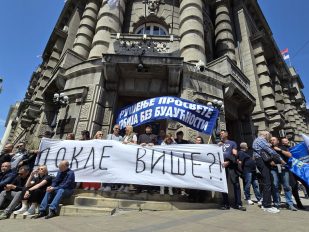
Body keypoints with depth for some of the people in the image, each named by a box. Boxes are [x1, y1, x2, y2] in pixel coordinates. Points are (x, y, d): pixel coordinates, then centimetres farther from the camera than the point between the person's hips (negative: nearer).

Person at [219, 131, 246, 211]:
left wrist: (228, 162, -12)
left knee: (236, 184, -4)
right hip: (222, 166, 3)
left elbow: (235, 154, 1)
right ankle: (225, 204, 12)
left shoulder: (232, 143, 12)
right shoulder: (219, 144, 20)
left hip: (231, 166, -2)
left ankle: (238, 204, 5)